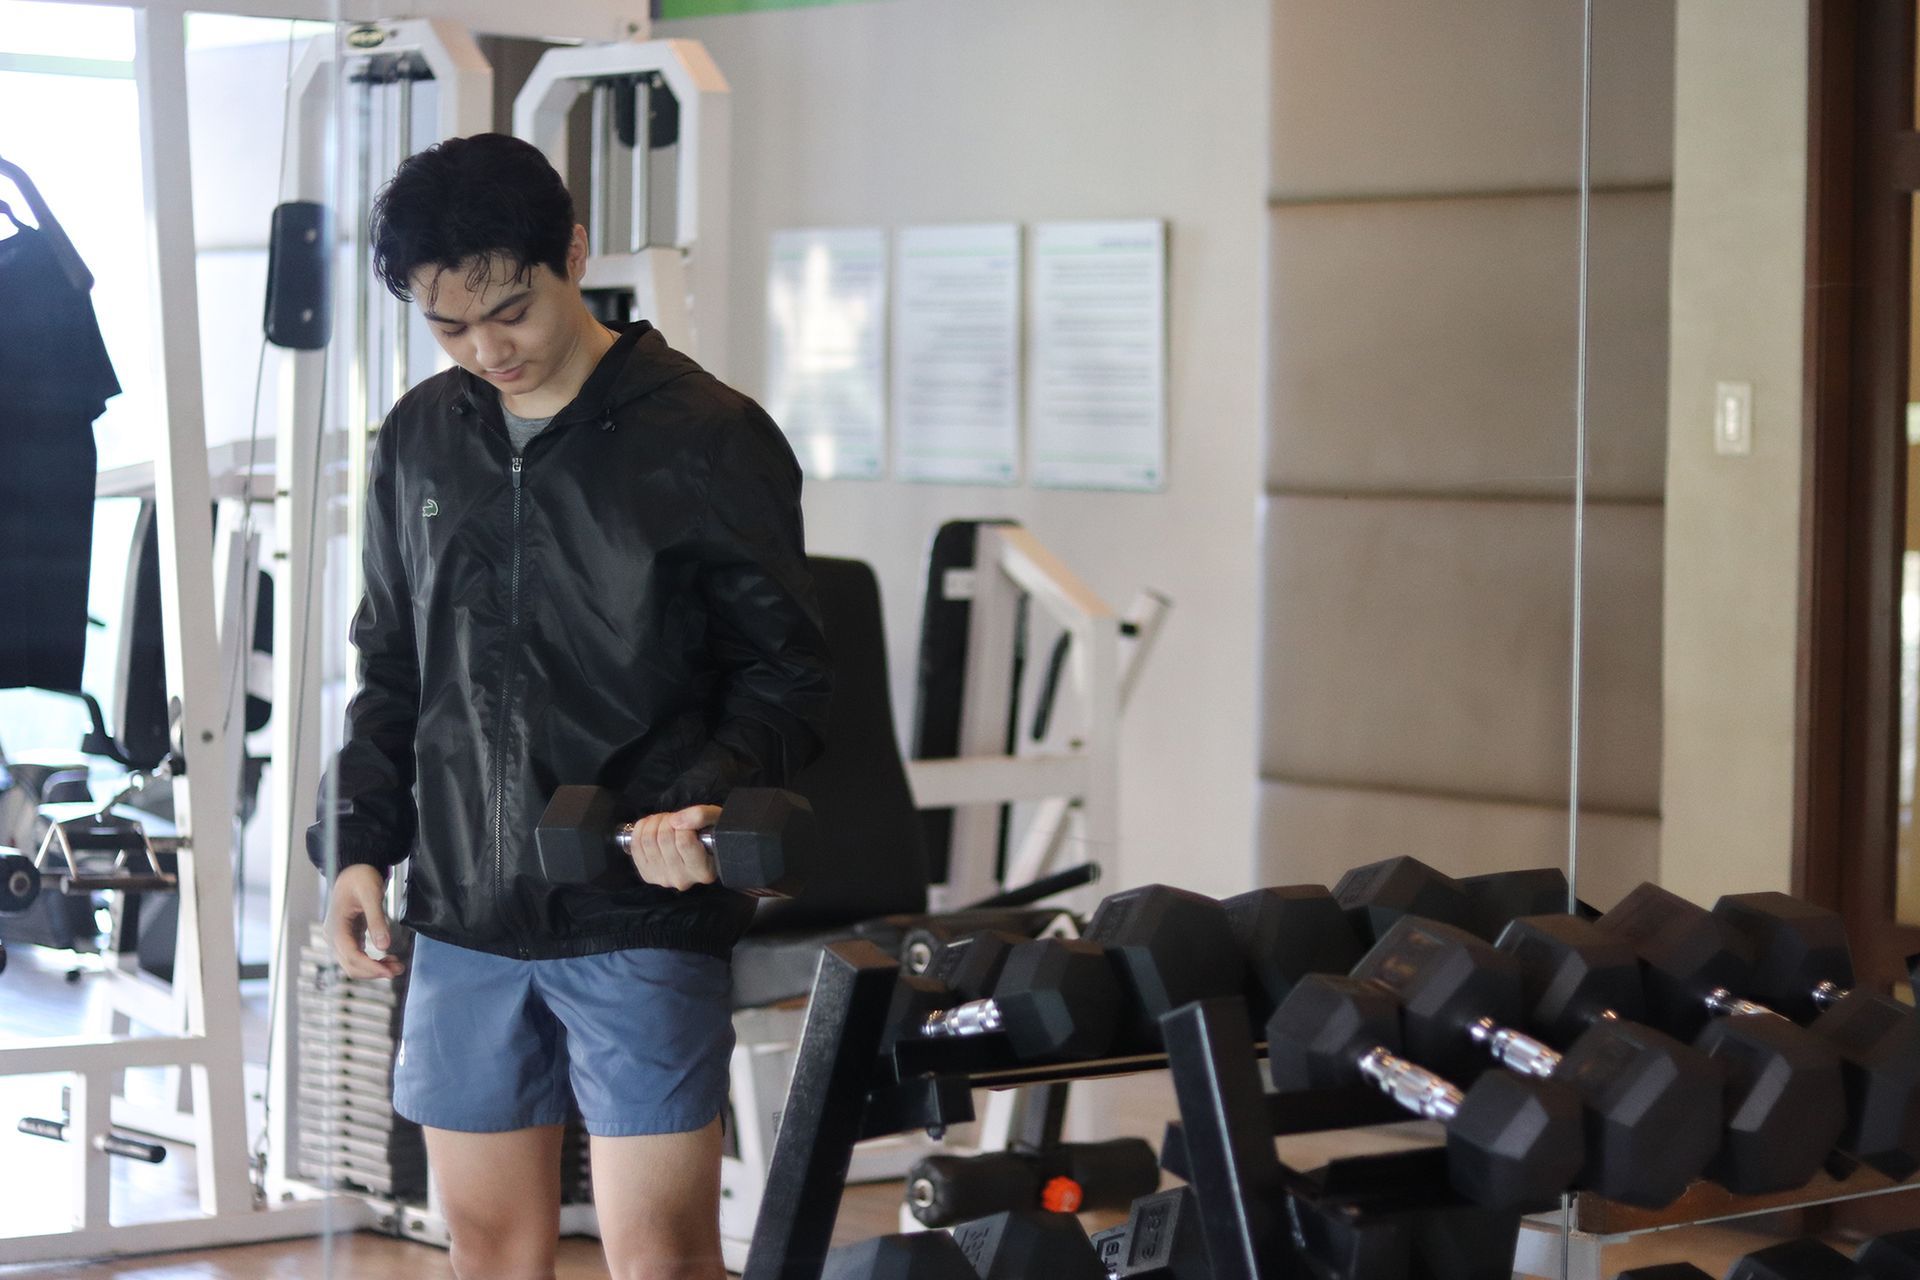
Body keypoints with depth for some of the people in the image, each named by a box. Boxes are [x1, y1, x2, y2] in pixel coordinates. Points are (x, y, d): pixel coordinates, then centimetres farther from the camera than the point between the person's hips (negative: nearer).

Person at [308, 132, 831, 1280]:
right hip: (466, 916, 5)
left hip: (643, 917, -5)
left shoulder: (711, 439, -5)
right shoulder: (422, 438, 11)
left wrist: (709, 796, -20)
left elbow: (785, 669, -2)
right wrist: (361, 842, 10)